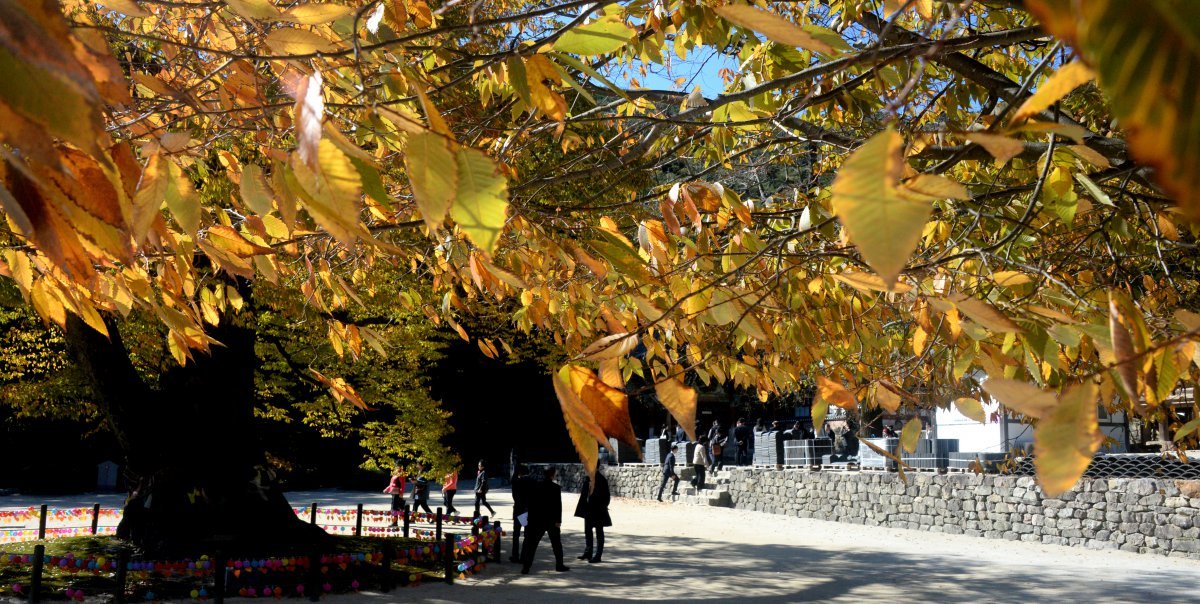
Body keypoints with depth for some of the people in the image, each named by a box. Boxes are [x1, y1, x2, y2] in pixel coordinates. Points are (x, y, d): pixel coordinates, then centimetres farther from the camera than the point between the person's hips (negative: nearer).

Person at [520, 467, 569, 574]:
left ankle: (526, 566, -5)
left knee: (532, 543, 2)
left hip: (538, 520, 2)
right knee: (556, 543, 13)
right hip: (552, 520, -2)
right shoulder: (556, 488, -9)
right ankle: (559, 565, 17)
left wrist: (531, 517, 10)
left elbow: (531, 502, 3)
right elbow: (558, 505, -12)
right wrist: (558, 520, -9)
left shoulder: (537, 486, 1)